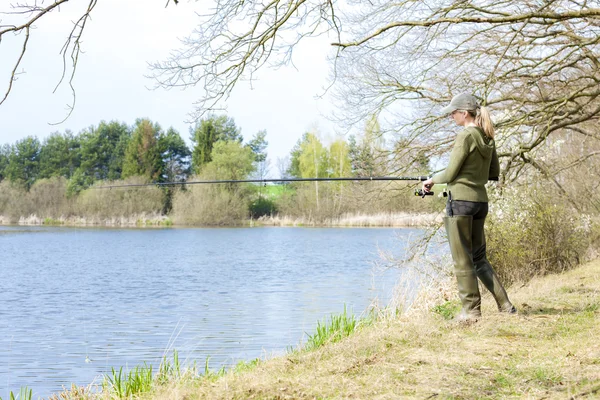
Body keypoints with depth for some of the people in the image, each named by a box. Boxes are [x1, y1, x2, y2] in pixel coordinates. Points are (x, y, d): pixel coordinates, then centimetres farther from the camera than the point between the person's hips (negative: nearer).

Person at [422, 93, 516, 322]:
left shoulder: (465, 136, -13)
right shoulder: (487, 138, 11)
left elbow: (450, 174, -12)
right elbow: (494, 173, 18)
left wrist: (432, 180, 5)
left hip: (460, 200, -8)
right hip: (481, 200, 8)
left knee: (462, 259, 1)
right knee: (479, 257, 16)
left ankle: (471, 310, 6)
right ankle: (505, 305, 11)